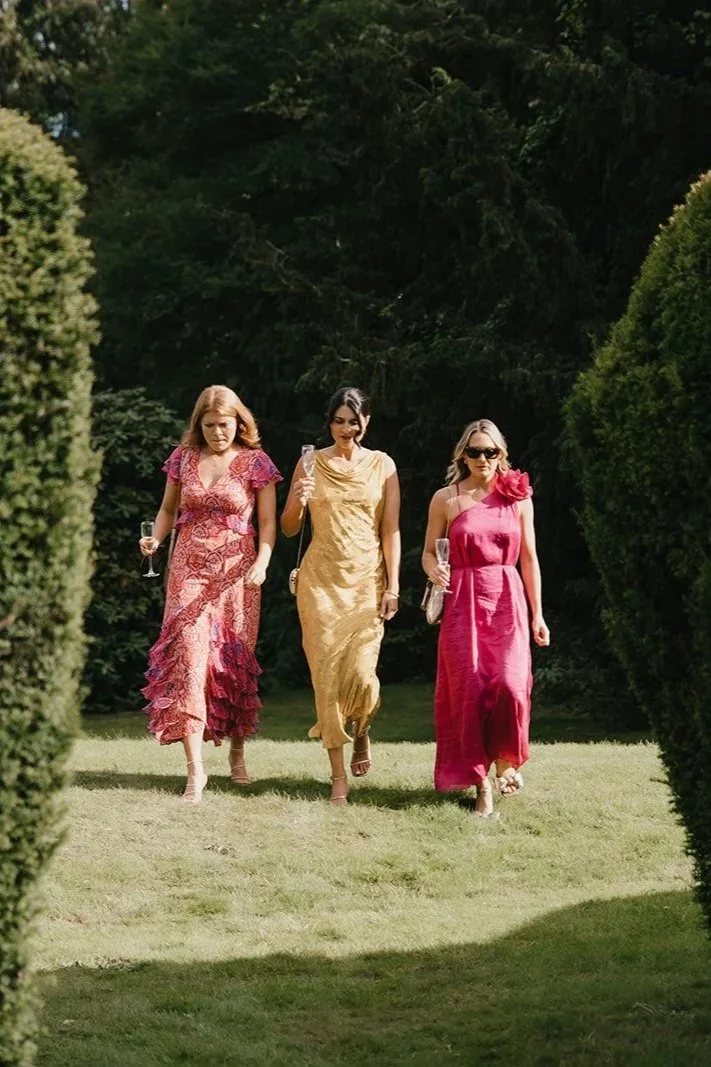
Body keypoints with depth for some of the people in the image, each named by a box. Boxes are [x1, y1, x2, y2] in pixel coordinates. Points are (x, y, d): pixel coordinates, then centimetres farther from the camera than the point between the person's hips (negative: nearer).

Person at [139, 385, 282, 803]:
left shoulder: (255, 462, 0)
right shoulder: (184, 458, 7)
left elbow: (268, 523, 0)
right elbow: (169, 509, 17)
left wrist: (261, 563, -16)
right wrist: (156, 538, -3)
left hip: (236, 572, -1)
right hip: (190, 569, 1)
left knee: (234, 660, 4)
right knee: (188, 654, -12)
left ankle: (237, 750, 27)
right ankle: (195, 769, -15)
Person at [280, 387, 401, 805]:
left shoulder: (382, 465, 5)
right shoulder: (311, 462, 5)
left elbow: (391, 530, 3)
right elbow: (289, 528, 8)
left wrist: (393, 586, -4)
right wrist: (297, 502, -13)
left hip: (366, 580, -1)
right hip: (321, 580, 1)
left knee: (361, 672, -12)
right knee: (327, 672, -4)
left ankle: (362, 731, 23)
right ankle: (338, 773, 4)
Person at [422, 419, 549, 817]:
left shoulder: (518, 497, 6)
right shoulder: (446, 499, 4)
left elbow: (529, 558, 9)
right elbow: (429, 553, 9)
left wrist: (537, 614, 8)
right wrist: (434, 570, -15)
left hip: (507, 602, 0)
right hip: (463, 603, 0)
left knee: (510, 684, -16)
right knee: (469, 689, -4)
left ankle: (507, 760, 11)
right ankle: (480, 781, 7)